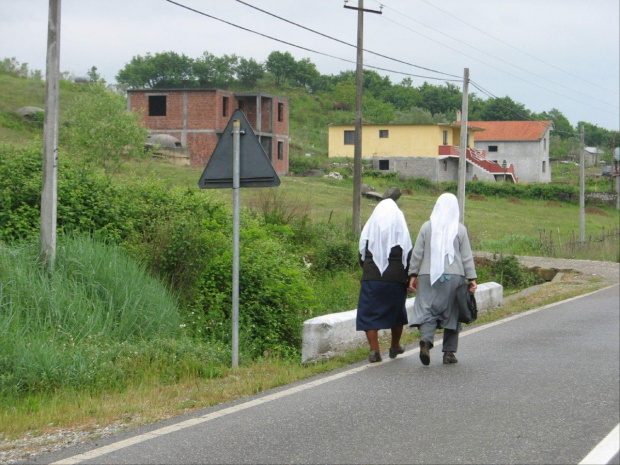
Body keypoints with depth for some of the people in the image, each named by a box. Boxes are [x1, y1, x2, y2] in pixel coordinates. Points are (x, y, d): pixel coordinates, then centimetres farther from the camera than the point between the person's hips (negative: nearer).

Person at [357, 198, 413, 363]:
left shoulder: (369, 228, 4)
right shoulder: (401, 228, 0)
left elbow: (362, 254, 9)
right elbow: (408, 255, -2)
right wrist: (410, 278, 4)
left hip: (371, 277, -1)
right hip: (396, 279, 1)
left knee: (369, 314, 2)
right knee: (397, 312, 20)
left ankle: (374, 350, -11)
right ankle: (395, 347, 31)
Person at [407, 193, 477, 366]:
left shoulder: (427, 227, 2)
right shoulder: (460, 229, 0)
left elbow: (417, 253, 3)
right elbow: (467, 257, 0)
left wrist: (413, 275, 8)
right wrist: (472, 278, 3)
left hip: (429, 276, 0)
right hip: (453, 276, 0)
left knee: (427, 309, 0)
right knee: (452, 313, 9)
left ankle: (425, 339, -27)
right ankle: (449, 352, 10)